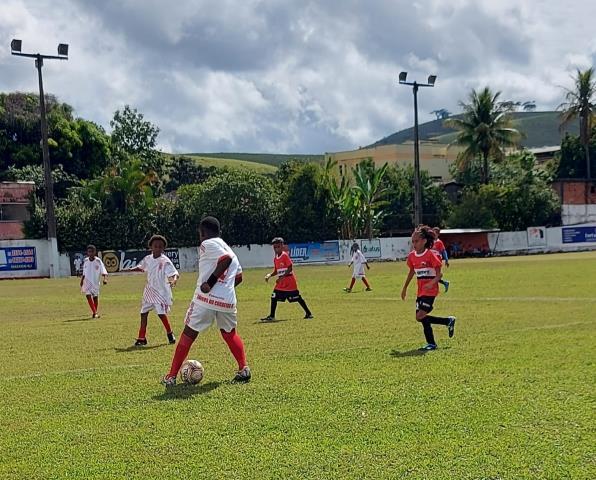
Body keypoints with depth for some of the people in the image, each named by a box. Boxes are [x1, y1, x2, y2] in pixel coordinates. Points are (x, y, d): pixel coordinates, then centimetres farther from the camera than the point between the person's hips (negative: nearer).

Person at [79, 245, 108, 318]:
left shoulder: (98, 261, -10)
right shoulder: (85, 261, 1)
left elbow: (104, 271, -17)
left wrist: (105, 279, -34)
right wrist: (82, 281, 20)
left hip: (96, 282, -1)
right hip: (87, 282, 1)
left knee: (95, 297, 9)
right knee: (88, 296, -17)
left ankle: (95, 313, 27)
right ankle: (94, 313, -20)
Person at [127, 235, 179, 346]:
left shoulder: (165, 261, -16)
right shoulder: (148, 259, 2)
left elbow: (175, 273, -25)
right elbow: (141, 267, 23)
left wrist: (174, 279, -47)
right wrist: (132, 269, 5)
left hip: (161, 291, -6)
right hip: (149, 290, 6)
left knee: (161, 314, -11)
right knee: (143, 313, 6)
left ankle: (170, 333, 14)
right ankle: (142, 338, 15)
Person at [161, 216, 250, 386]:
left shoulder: (207, 244, -1)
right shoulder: (228, 248, 21)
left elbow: (226, 258, -18)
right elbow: (238, 277, 21)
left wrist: (210, 282, -16)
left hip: (206, 298, -6)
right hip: (228, 300, 6)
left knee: (188, 334, 6)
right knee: (229, 333, 26)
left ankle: (171, 376, 8)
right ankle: (244, 368, 11)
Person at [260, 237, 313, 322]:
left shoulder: (285, 255, -12)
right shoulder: (275, 258, 10)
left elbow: (290, 268, -17)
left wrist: (282, 277, -22)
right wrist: (270, 275, -2)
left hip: (289, 280, -7)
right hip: (281, 283, 7)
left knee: (297, 297, -1)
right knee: (274, 297, 0)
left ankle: (308, 313, 8)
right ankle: (271, 316, 8)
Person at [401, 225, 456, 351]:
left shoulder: (430, 255, -13)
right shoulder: (412, 256, 5)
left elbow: (439, 274, -14)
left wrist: (432, 283, -32)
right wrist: (405, 288, 23)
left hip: (430, 290, -7)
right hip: (420, 291, 7)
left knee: (420, 316, -15)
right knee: (421, 317, 4)